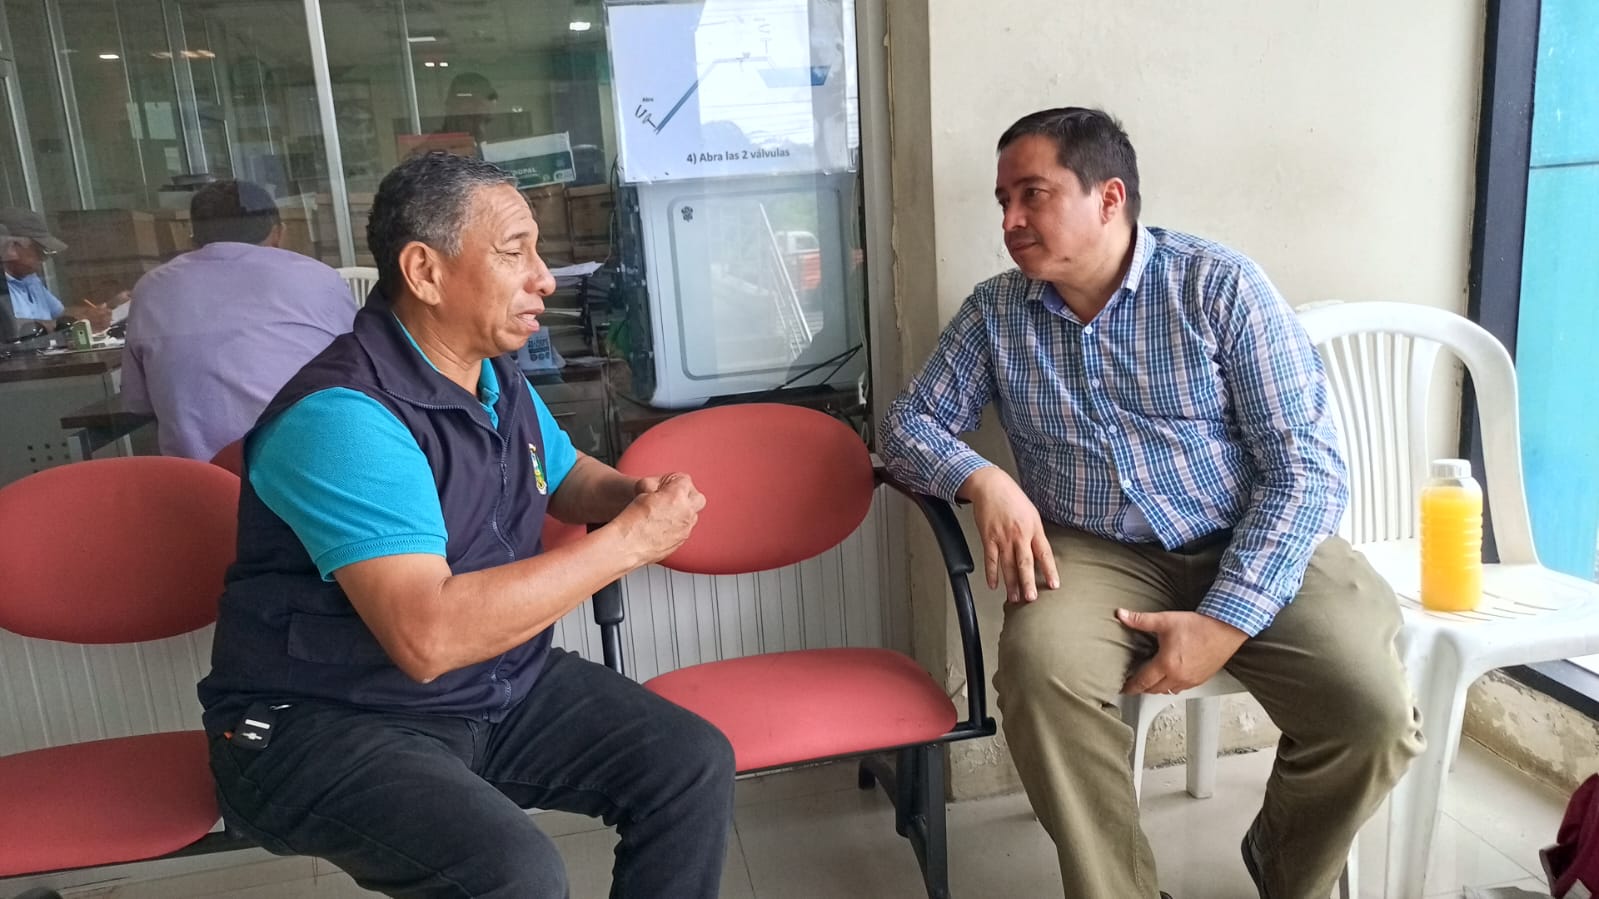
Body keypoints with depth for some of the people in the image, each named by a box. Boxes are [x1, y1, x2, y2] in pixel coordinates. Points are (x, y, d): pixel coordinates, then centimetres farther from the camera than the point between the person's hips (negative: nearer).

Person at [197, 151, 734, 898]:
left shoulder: (497, 377, 3)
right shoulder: (342, 415, -25)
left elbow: (569, 478, 22)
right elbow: (428, 636, -34)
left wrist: (635, 495, -4)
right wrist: (625, 541, -26)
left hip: (499, 687, 8)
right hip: (329, 725, -7)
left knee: (693, 763, -2)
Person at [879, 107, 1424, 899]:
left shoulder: (1220, 286, -6)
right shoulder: (994, 313, 4)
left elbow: (1308, 467, -9)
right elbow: (909, 423, 8)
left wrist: (1225, 621, -20)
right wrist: (980, 479, -16)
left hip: (1254, 550, 0)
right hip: (1097, 555, 1)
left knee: (1372, 709, -22)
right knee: (1037, 666, -30)